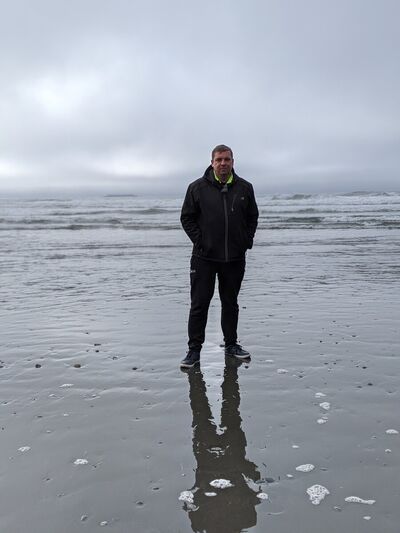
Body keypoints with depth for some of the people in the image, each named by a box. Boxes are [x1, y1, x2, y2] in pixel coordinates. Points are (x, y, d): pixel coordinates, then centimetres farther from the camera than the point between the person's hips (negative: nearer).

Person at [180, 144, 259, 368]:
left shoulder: (244, 188, 6)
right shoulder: (198, 187, -2)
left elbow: (252, 217, 15)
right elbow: (187, 218, 3)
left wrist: (246, 241, 4)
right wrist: (199, 241, -5)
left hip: (235, 258, 3)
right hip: (204, 257, -2)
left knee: (231, 303, 14)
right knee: (199, 304, 0)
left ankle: (231, 344, 28)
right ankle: (194, 349, 9)